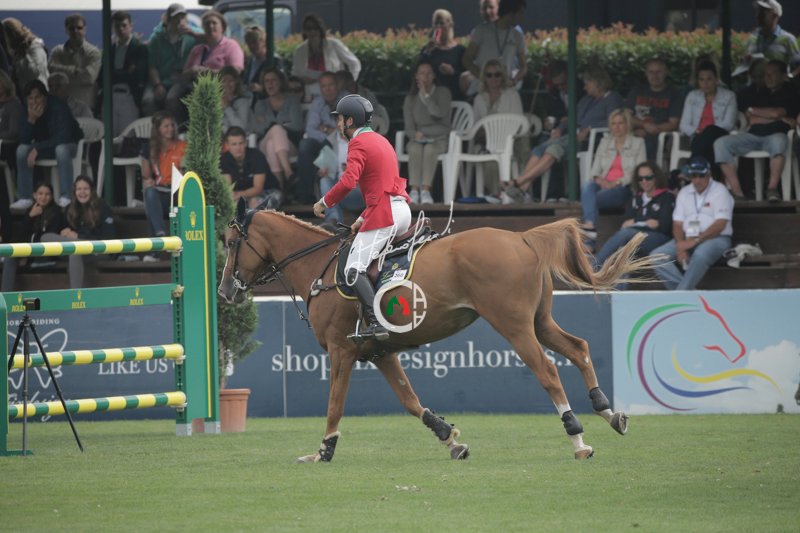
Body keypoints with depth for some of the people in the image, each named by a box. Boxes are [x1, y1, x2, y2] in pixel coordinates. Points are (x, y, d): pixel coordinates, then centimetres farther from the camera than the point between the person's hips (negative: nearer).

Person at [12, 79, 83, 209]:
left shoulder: (58, 106, -26)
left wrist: (37, 149, -34)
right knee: (22, 149, -20)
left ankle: (66, 197, -36)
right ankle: (25, 198, -16)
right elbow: (24, 140, -14)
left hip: (70, 144, -5)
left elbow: (63, 137, -33)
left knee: (61, 149, -39)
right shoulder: (27, 111, -11)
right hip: (46, 147, 5)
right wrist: (31, 119, -31)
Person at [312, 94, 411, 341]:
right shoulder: (381, 141, 24)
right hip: (402, 210, 10)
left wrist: (324, 203, -8)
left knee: (354, 270, -13)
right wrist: (364, 218, 24)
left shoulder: (359, 143, -6)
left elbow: (348, 181, -21)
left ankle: (376, 323, -26)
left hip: (384, 214, -10)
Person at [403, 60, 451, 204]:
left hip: (439, 139, -2)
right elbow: (409, 128, 7)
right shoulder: (411, 99, 10)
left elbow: (439, 114, -16)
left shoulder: (442, 92, 3)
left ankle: (425, 190, -43)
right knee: (415, 149, -34)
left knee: (430, 149, -36)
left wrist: (426, 95, -14)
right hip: (417, 139, 2)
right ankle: (414, 191, -42)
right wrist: (416, 134, -16)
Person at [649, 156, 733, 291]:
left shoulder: (719, 191, -1)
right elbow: (677, 224, 9)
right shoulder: (684, 193, 15)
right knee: (657, 256, -19)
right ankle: (689, 293, -30)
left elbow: (720, 225, -11)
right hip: (687, 239, 6)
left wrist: (695, 241, -19)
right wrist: (681, 246, -11)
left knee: (700, 255, -40)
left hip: (715, 238, -6)